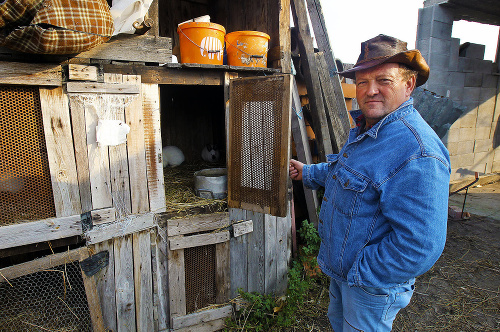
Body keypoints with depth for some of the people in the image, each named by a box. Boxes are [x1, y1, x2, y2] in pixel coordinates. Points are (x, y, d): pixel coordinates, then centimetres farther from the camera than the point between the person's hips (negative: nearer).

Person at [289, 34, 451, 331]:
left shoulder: (417, 154, -33)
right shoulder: (366, 129, 1)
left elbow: (420, 246, -34)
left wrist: (358, 272, -24)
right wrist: (308, 173, 25)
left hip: (372, 284, -9)